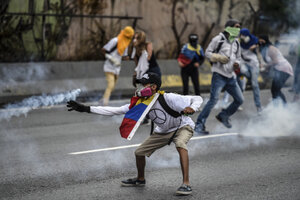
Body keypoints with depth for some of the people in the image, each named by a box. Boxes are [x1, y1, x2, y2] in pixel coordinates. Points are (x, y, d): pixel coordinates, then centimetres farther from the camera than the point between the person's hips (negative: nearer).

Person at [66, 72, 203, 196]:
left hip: (182, 127, -6)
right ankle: (140, 179, 36)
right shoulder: (141, 102, -15)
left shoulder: (168, 98, -32)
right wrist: (87, 109, -20)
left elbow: (197, 99, -28)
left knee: (180, 145, -38)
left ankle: (186, 184, -37)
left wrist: (192, 108, -53)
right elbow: (115, 111, -15)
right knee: (139, 152, 7)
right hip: (163, 131, 6)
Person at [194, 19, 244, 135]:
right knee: (213, 100, -17)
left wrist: (237, 63, 1)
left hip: (230, 77, 7)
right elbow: (207, 52, -3)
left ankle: (223, 116, 29)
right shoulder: (218, 39, -4)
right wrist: (219, 58, -19)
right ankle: (199, 125, -13)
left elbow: (238, 57, 24)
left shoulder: (236, 43, 15)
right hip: (219, 75, -7)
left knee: (239, 100, 9)